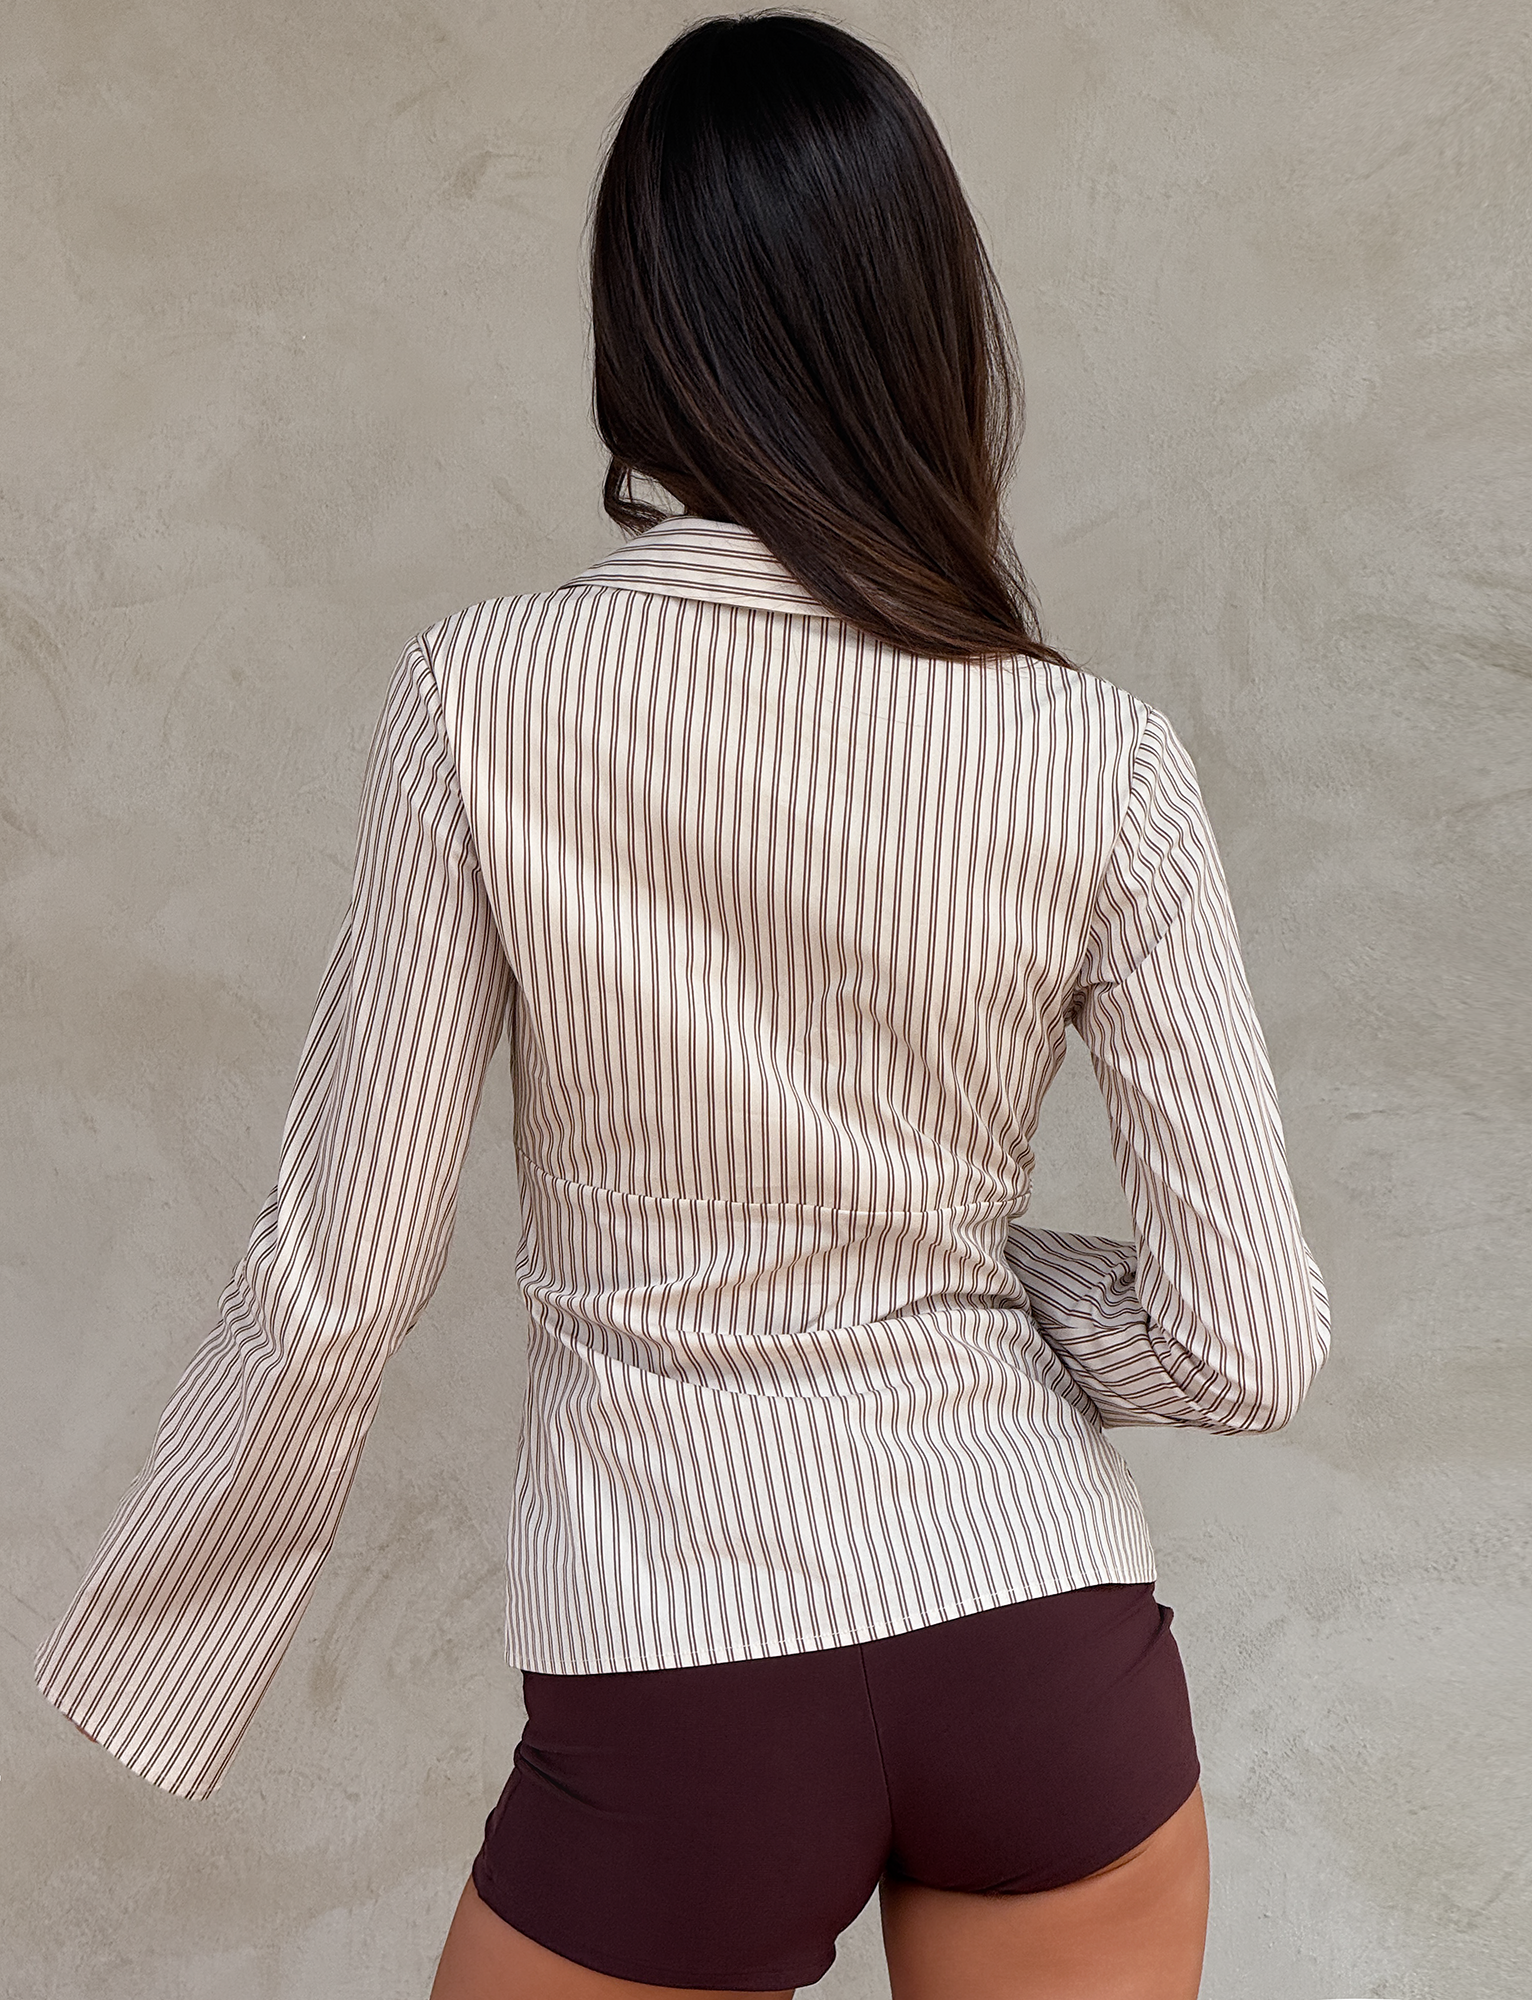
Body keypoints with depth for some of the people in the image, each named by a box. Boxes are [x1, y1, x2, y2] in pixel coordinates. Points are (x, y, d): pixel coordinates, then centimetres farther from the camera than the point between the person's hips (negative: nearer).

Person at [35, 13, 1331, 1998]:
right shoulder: (1101, 767, -8)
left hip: (678, 1700, -1)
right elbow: (1248, 1342, -8)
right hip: (1050, 1647, 2)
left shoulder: (482, 703, -12)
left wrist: (140, 1657, 7)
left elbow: (334, 1282, -8)